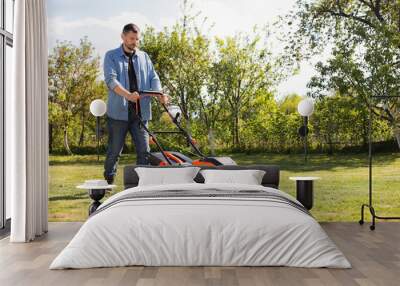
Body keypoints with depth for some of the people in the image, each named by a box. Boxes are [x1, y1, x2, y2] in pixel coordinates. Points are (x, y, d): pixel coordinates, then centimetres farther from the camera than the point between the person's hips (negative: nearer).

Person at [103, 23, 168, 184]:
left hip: (140, 112, 3)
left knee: (144, 150, 1)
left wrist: (160, 95, -11)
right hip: (118, 112, -3)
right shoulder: (111, 56, 3)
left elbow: (153, 78, 10)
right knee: (114, 151, 4)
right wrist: (128, 95, -29)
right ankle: (108, 181, 19)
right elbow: (111, 80, -12)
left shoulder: (144, 57, 16)